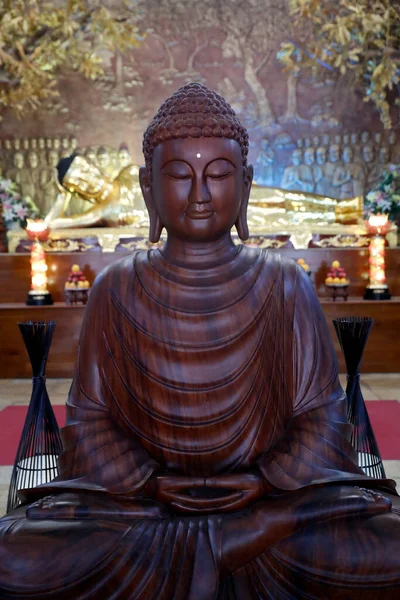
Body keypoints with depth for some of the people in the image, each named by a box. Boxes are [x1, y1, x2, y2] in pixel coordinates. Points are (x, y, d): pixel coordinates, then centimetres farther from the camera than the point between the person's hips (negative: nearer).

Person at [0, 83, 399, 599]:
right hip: (141, 497, 0)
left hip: (271, 493, 1)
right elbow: (88, 417, 2)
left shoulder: (283, 286, 2)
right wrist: (149, 483, -14)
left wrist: (264, 483, -15)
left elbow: (321, 416, 1)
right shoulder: (117, 290, 4)